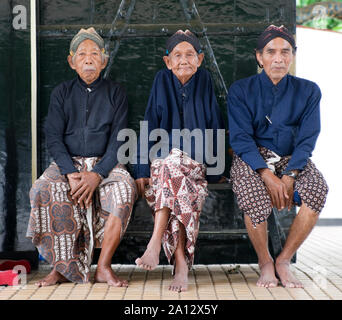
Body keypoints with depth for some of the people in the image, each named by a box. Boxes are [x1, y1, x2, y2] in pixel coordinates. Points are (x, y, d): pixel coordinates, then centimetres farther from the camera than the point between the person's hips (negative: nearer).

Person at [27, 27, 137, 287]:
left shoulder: (115, 93, 7)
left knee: (125, 189, -33)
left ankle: (104, 267, -25)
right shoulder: (62, 93, 9)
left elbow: (118, 140, -1)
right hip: (67, 162, 1)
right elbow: (54, 138, 1)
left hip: (105, 163, -1)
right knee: (43, 190, -31)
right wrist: (72, 174, -18)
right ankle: (60, 266, -21)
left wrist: (97, 175, -19)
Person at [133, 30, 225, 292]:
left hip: (196, 164, 0)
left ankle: (155, 243, -39)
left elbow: (215, 129, 9)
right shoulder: (162, 81, 6)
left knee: (172, 165, -35)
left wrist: (215, 171, 1)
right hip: (162, 160, 0)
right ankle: (181, 263, -38)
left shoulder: (204, 81, 7)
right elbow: (149, 129, 3)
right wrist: (142, 171, -6)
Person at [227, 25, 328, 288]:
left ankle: (284, 261, -13)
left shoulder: (308, 91, 5)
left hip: (292, 158, 2)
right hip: (252, 157, -2)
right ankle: (265, 263, -11)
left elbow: (307, 139, -2)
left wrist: (290, 176, -19)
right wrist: (267, 175, -23)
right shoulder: (241, 90, 1)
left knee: (318, 189, -29)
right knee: (252, 194, -34)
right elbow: (241, 138, -8)